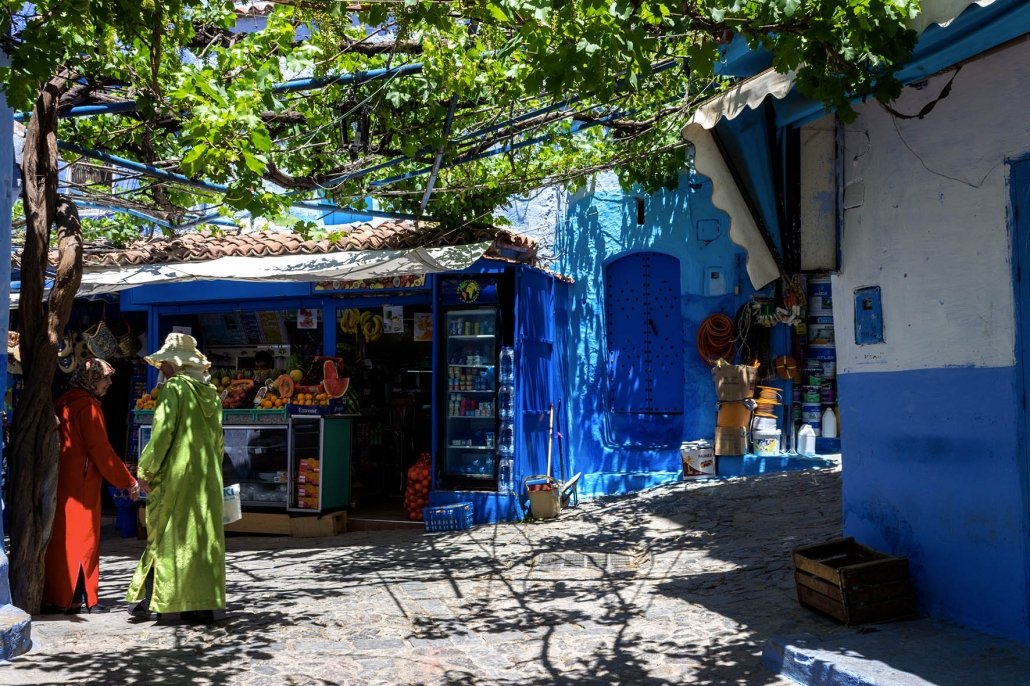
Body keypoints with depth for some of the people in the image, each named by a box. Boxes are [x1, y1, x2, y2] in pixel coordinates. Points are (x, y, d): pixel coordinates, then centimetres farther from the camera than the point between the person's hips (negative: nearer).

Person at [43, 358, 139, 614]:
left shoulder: (64, 402, 13)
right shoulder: (88, 405, -13)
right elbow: (100, 448, -17)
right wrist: (128, 481, -12)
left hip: (61, 480, 9)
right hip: (81, 483, -9)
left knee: (61, 536, 14)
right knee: (79, 537, -2)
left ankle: (54, 594, 20)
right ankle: (69, 597, 1)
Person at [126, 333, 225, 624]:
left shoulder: (174, 388, -8)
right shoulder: (211, 393, 12)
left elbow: (163, 431, -15)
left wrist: (145, 470, -8)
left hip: (176, 475, -6)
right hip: (208, 479, 6)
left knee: (167, 535, 3)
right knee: (204, 535, 7)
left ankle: (153, 599, 9)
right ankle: (204, 604, 9)